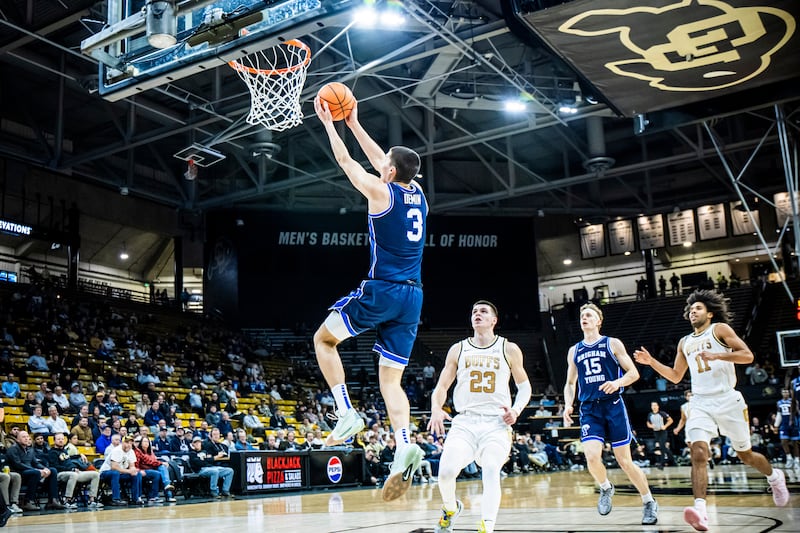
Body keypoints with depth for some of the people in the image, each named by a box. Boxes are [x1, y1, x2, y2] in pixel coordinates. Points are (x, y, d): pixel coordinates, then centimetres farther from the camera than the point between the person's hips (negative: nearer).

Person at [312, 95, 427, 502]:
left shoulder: (381, 192, -7)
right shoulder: (418, 193, 12)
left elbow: (345, 161, 6)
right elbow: (379, 159, 26)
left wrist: (329, 122, 19)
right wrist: (353, 123, 32)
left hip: (381, 290, -6)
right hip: (412, 296, 6)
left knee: (323, 339, 15)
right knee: (391, 379, 8)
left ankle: (347, 413, 2)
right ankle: (404, 446, -13)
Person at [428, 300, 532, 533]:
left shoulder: (509, 349, 8)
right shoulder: (458, 350, 11)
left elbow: (524, 385, 16)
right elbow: (442, 386, 12)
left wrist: (516, 409, -4)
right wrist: (436, 408, -9)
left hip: (497, 423, -1)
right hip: (465, 422, 1)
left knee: (491, 472, -23)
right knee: (446, 471, -17)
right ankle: (450, 508, 14)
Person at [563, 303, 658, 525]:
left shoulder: (612, 344, 3)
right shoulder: (574, 351, 13)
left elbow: (633, 373, 0)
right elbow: (570, 383, 20)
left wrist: (618, 382, -20)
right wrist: (568, 405, 3)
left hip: (613, 405, -2)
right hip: (589, 409, 2)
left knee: (624, 461, 0)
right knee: (592, 457, -17)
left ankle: (649, 502, 21)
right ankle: (606, 488, 14)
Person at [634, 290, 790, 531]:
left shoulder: (720, 329, 2)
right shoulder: (684, 343, 17)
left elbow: (748, 356, -9)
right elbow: (676, 376, 22)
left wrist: (716, 355, -21)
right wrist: (652, 362, 9)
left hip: (727, 400, -3)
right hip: (700, 403, 3)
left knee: (745, 455, 13)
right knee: (698, 453, -20)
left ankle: (775, 477, 45)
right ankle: (700, 511, -30)